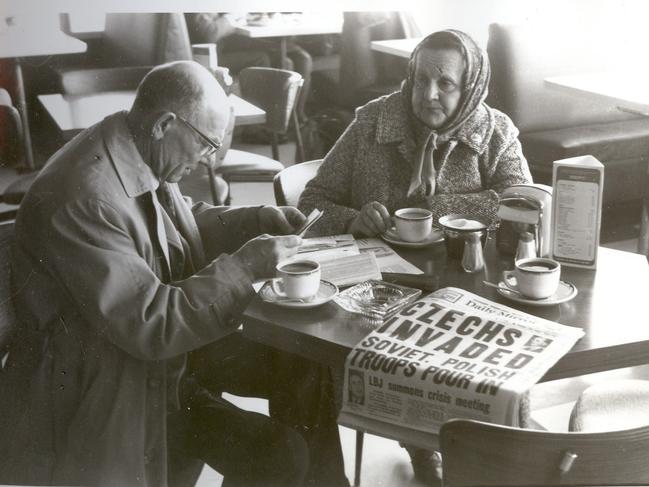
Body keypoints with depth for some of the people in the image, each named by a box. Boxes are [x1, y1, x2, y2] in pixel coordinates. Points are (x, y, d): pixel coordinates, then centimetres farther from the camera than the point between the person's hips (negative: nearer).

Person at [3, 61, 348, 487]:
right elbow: (149, 326, -30)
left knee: (307, 367, 5)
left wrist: (262, 220, 4)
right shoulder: (84, 199, -31)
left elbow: (186, 227, 18)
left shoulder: (142, 158, -3)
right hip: (112, 383, -9)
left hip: (167, 343, 9)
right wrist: (243, 266, -25)